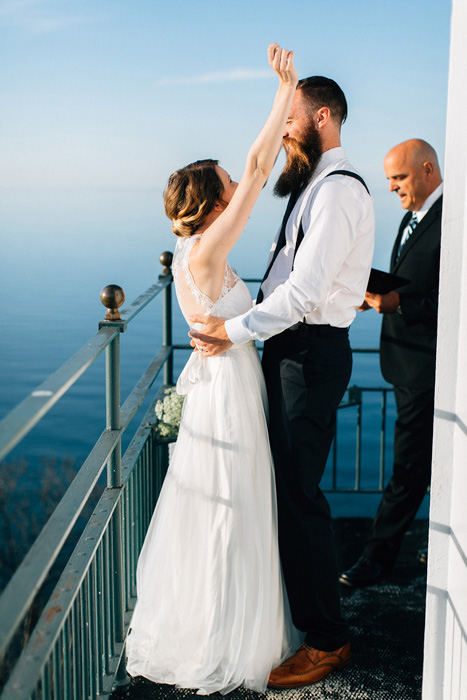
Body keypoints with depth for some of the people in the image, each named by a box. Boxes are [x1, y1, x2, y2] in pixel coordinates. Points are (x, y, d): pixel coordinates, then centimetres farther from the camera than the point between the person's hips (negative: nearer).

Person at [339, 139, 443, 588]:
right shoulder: (413, 218, 16)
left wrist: (399, 302, -25)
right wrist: (378, 295, 3)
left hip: (427, 368, -10)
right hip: (410, 364, 10)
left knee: (409, 466, 0)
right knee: (428, 461, 19)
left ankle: (379, 554, 10)